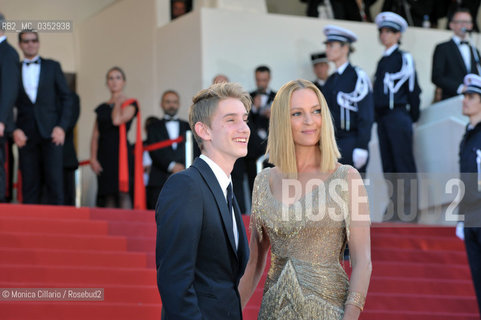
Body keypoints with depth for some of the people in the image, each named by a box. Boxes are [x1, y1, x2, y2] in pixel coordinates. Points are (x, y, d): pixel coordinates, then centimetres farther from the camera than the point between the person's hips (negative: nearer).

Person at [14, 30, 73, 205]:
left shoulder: (52, 67, 12)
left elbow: (66, 98, 7)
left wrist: (62, 126, -5)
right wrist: (14, 129, -5)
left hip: (51, 133, -1)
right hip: (26, 136, 1)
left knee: (54, 181, -9)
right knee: (29, 183, -1)